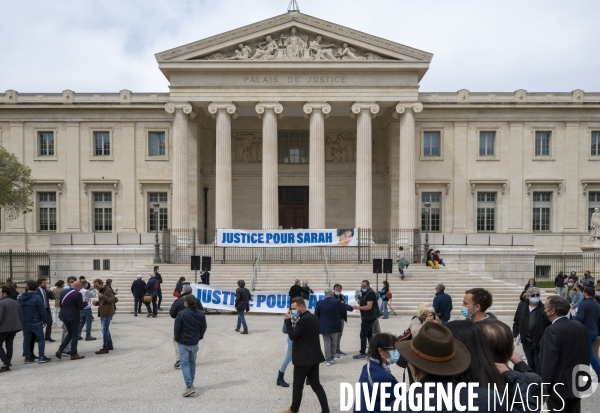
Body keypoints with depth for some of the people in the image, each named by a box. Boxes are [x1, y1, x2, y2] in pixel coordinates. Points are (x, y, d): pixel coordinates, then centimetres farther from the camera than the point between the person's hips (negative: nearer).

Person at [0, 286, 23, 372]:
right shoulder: (16, 302, 12)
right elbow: (21, 316, 16)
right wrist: (19, 326, 21)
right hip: (14, 327, 7)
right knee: (9, 345, 13)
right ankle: (8, 363, 16)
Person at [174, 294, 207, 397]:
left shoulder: (181, 314, -17)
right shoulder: (201, 314, -1)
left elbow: (177, 328, -12)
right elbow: (204, 327, 5)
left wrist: (177, 339, 4)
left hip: (184, 343, -5)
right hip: (195, 342, 5)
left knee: (184, 363, -1)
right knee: (192, 362, 19)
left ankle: (189, 386, -12)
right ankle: (190, 383, 29)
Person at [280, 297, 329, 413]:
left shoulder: (304, 320, -22)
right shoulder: (313, 317, 9)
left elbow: (292, 335, -17)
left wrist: (288, 320, -12)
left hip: (304, 358, -9)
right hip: (313, 356, 9)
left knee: (298, 385, 9)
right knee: (316, 384, 12)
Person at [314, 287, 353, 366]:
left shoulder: (319, 303, -8)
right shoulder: (337, 302, -10)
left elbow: (316, 315, -2)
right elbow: (345, 306, 6)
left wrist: (317, 325, 14)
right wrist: (352, 308, 28)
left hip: (324, 326, 0)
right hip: (334, 326, 0)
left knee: (326, 342, 5)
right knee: (333, 342, 15)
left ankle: (327, 360, 6)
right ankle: (332, 358, 21)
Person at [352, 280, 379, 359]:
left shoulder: (370, 293, -18)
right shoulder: (365, 293, 15)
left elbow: (369, 307, -25)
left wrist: (358, 307, -32)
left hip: (369, 317, -11)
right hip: (368, 317, 11)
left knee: (363, 335, -8)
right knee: (369, 334, 14)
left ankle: (362, 353, -5)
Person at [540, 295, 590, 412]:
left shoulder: (552, 330, -22)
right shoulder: (580, 326, 2)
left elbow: (549, 362, -23)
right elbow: (586, 355, 11)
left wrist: (544, 388, -14)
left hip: (558, 387, -8)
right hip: (577, 384, 8)